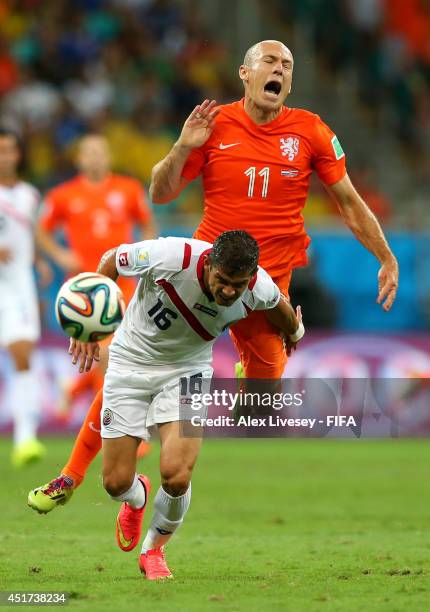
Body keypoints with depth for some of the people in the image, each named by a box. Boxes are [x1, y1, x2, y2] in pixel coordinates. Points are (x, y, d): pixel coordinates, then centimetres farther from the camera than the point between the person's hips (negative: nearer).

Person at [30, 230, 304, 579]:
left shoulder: (259, 289, -22)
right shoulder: (170, 257, -32)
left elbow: (278, 303, 6)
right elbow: (110, 260, -10)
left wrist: (293, 331, 27)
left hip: (188, 369, 1)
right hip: (132, 363, -1)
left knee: (177, 476, -19)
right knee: (116, 482, -2)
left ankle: (154, 550, 12)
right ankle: (137, 498, 39)